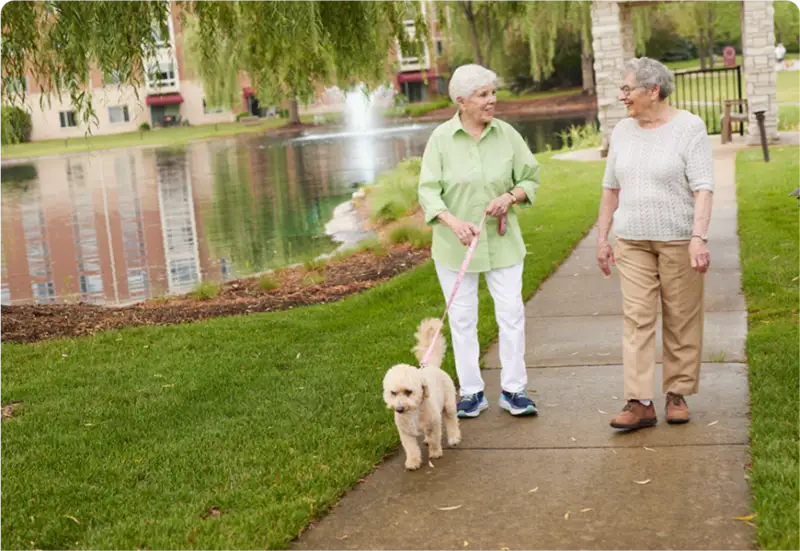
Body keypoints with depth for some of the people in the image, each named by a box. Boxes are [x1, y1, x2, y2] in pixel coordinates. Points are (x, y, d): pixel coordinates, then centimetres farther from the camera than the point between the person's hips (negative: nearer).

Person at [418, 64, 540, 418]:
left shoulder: (506, 134, -1)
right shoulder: (441, 138, -7)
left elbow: (531, 178, 7)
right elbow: (428, 191, -10)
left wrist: (510, 196, -14)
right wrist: (454, 221, -27)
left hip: (501, 240, 2)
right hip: (455, 243, -1)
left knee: (511, 312, -1)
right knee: (462, 317, 5)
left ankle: (513, 390, 13)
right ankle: (471, 392, 17)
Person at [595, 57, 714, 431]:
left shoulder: (689, 127, -7)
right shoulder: (622, 131, 8)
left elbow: (703, 188, -12)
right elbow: (611, 188, 13)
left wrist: (699, 238, -21)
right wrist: (602, 238, 11)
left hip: (678, 240, -4)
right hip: (632, 241, 4)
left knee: (681, 319, 4)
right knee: (636, 318, -3)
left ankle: (678, 393, 18)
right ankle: (640, 403, -3)